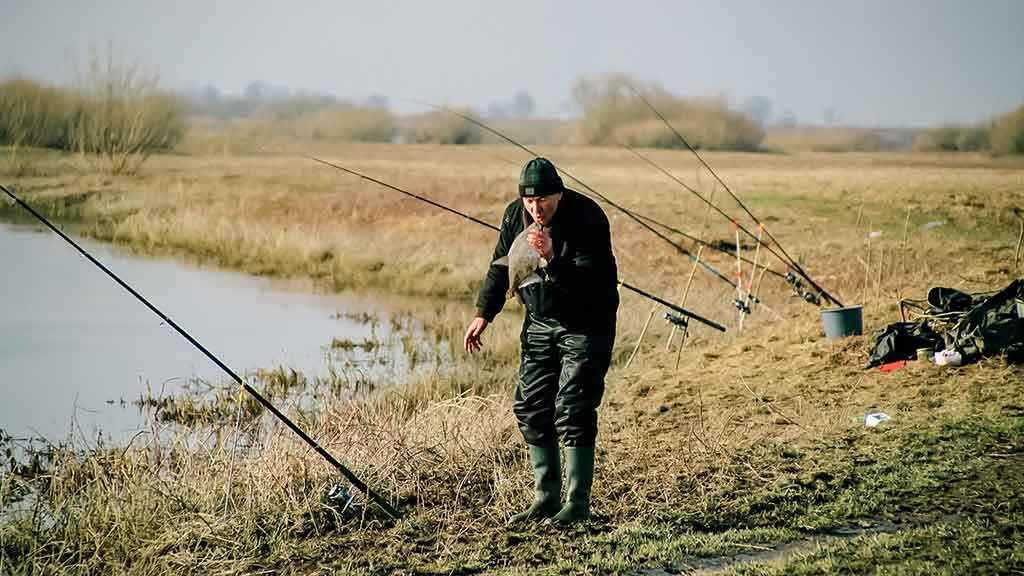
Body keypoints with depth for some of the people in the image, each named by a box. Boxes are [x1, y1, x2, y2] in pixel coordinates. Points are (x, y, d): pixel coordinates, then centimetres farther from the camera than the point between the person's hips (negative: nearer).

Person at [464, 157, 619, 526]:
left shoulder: (588, 219, -24)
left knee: (573, 411, -11)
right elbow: (501, 266, 11)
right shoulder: (515, 216, -4)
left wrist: (552, 259, -43)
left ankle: (577, 503, -5)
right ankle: (546, 498, 14)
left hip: (585, 325, -7)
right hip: (539, 324, 7)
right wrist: (484, 314, 7)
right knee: (531, 408, 5)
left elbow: (590, 281, -31)